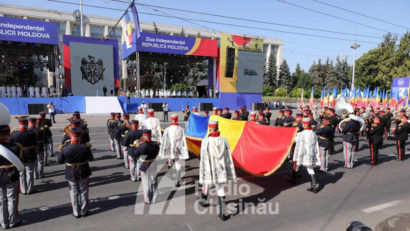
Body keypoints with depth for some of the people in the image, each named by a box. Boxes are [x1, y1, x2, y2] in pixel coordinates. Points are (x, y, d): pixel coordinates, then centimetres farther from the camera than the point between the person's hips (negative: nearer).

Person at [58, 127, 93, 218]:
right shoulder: (85, 147, -19)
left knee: (74, 193, 16)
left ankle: (76, 212, 26)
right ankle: (84, 211, 26)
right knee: (83, 192, 16)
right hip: (83, 173, 0)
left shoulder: (65, 148, -18)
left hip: (71, 174, 0)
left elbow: (60, 161, -4)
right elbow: (90, 158, -3)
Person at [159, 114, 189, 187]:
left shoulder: (167, 129, -10)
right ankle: (177, 182, 4)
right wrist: (185, 151, -2)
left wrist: (162, 152, -1)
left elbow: (164, 141, -9)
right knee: (178, 166, 8)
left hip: (170, 150, 0)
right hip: (179, 150, 0)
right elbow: (183, 141, -9)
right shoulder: (181, 129, -10)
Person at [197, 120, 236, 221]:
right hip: (221, 170, 2)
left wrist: (202, 175, -6)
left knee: (206, 183, 25)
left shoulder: (206, 141, -16)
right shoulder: (224, 140, -5)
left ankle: (203, 200, 48)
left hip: (210, 170, -2)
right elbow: (229, 158, -1)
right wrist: (230, 173, 8)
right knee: (220, 189, 10)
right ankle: (222, 212, 7)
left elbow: (203, 160, -14)